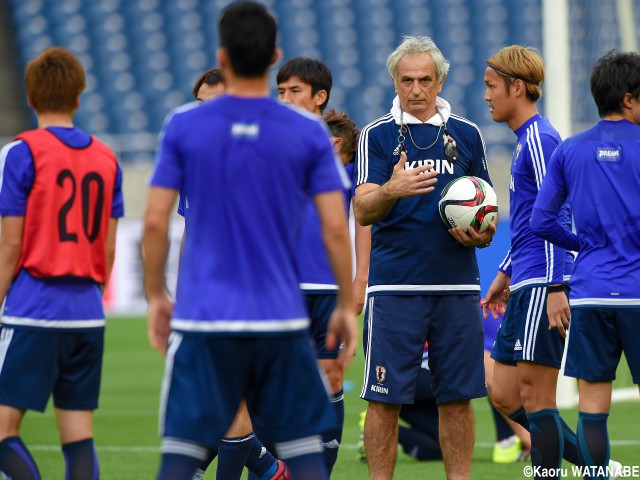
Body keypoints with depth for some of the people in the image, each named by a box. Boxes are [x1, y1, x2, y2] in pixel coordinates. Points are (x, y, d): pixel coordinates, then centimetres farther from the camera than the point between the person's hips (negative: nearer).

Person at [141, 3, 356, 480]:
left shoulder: (183, 127, -2)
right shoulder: (309, 134, -1)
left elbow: (155, 222, -2)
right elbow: (336, 229, -3)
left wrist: (156, 296, 11)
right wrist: (347, 306, 9)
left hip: (203, 319, 0)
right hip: (282, 321, 1)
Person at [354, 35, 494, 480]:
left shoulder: (467, 134, 10)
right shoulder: (377, 135, 3)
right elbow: (362, 211, -7)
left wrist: (481, 232, -5)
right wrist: (390, 191, -29)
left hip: (457, 285, 2)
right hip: (394, 287, -2)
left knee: (457, 396, 4)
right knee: (385, 399, -3)